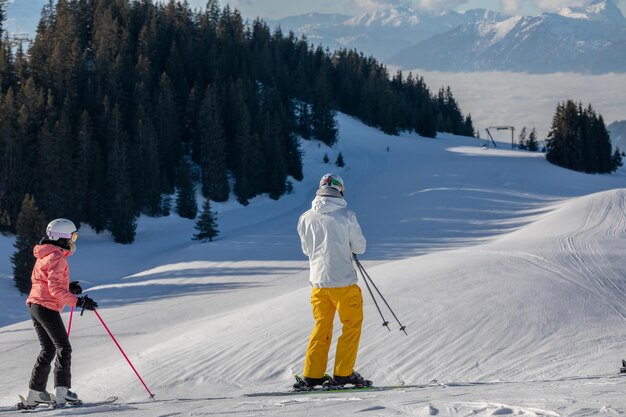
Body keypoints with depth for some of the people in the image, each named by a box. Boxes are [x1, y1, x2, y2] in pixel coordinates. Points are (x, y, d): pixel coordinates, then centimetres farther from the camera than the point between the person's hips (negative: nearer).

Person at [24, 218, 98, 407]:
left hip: (35, 306, 10)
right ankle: (62, 390, -16)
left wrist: (68, 288, 16)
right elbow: (55, 288, -20)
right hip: (47, 307, -10)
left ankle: (35, 393, 10)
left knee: (48, 350, 12)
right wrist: (78, 301, -23)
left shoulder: (44, 256, 19)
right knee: (63, 348, -8)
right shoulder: (56, 257, -13)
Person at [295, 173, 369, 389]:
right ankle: (343, 373, 6)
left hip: (318, 280, 4)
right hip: (343, 280, -4)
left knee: (322, 326, 17)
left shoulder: (305, 218, -1)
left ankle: (312, 375, 15)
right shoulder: (346, 216, -11)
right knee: (352, 325, 10)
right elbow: (360, 247, -3)